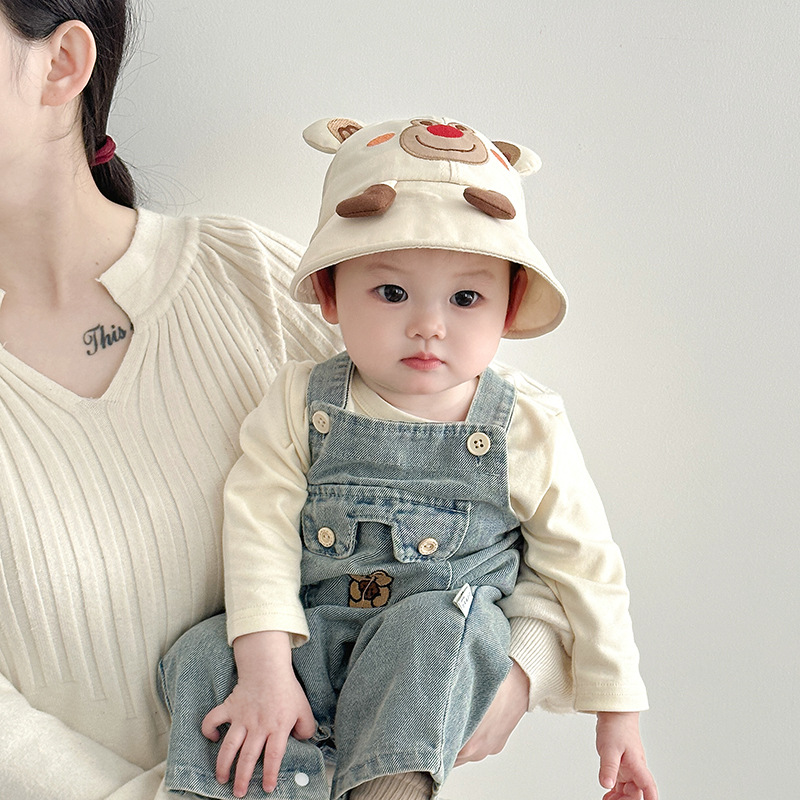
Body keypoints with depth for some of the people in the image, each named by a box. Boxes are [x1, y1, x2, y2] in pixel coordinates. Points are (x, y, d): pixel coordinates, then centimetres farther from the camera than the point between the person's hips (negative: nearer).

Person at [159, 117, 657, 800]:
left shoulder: (527, 428, -6)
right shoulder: (301, 405, -5)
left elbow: (587, 565, 2)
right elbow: (260, 527, -10)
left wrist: (617, 709, 5)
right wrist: (265, 666, -24)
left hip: (448, 635, -1)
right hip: (313, 635, 2)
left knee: (435, 627, -34)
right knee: (204, 659, -22)